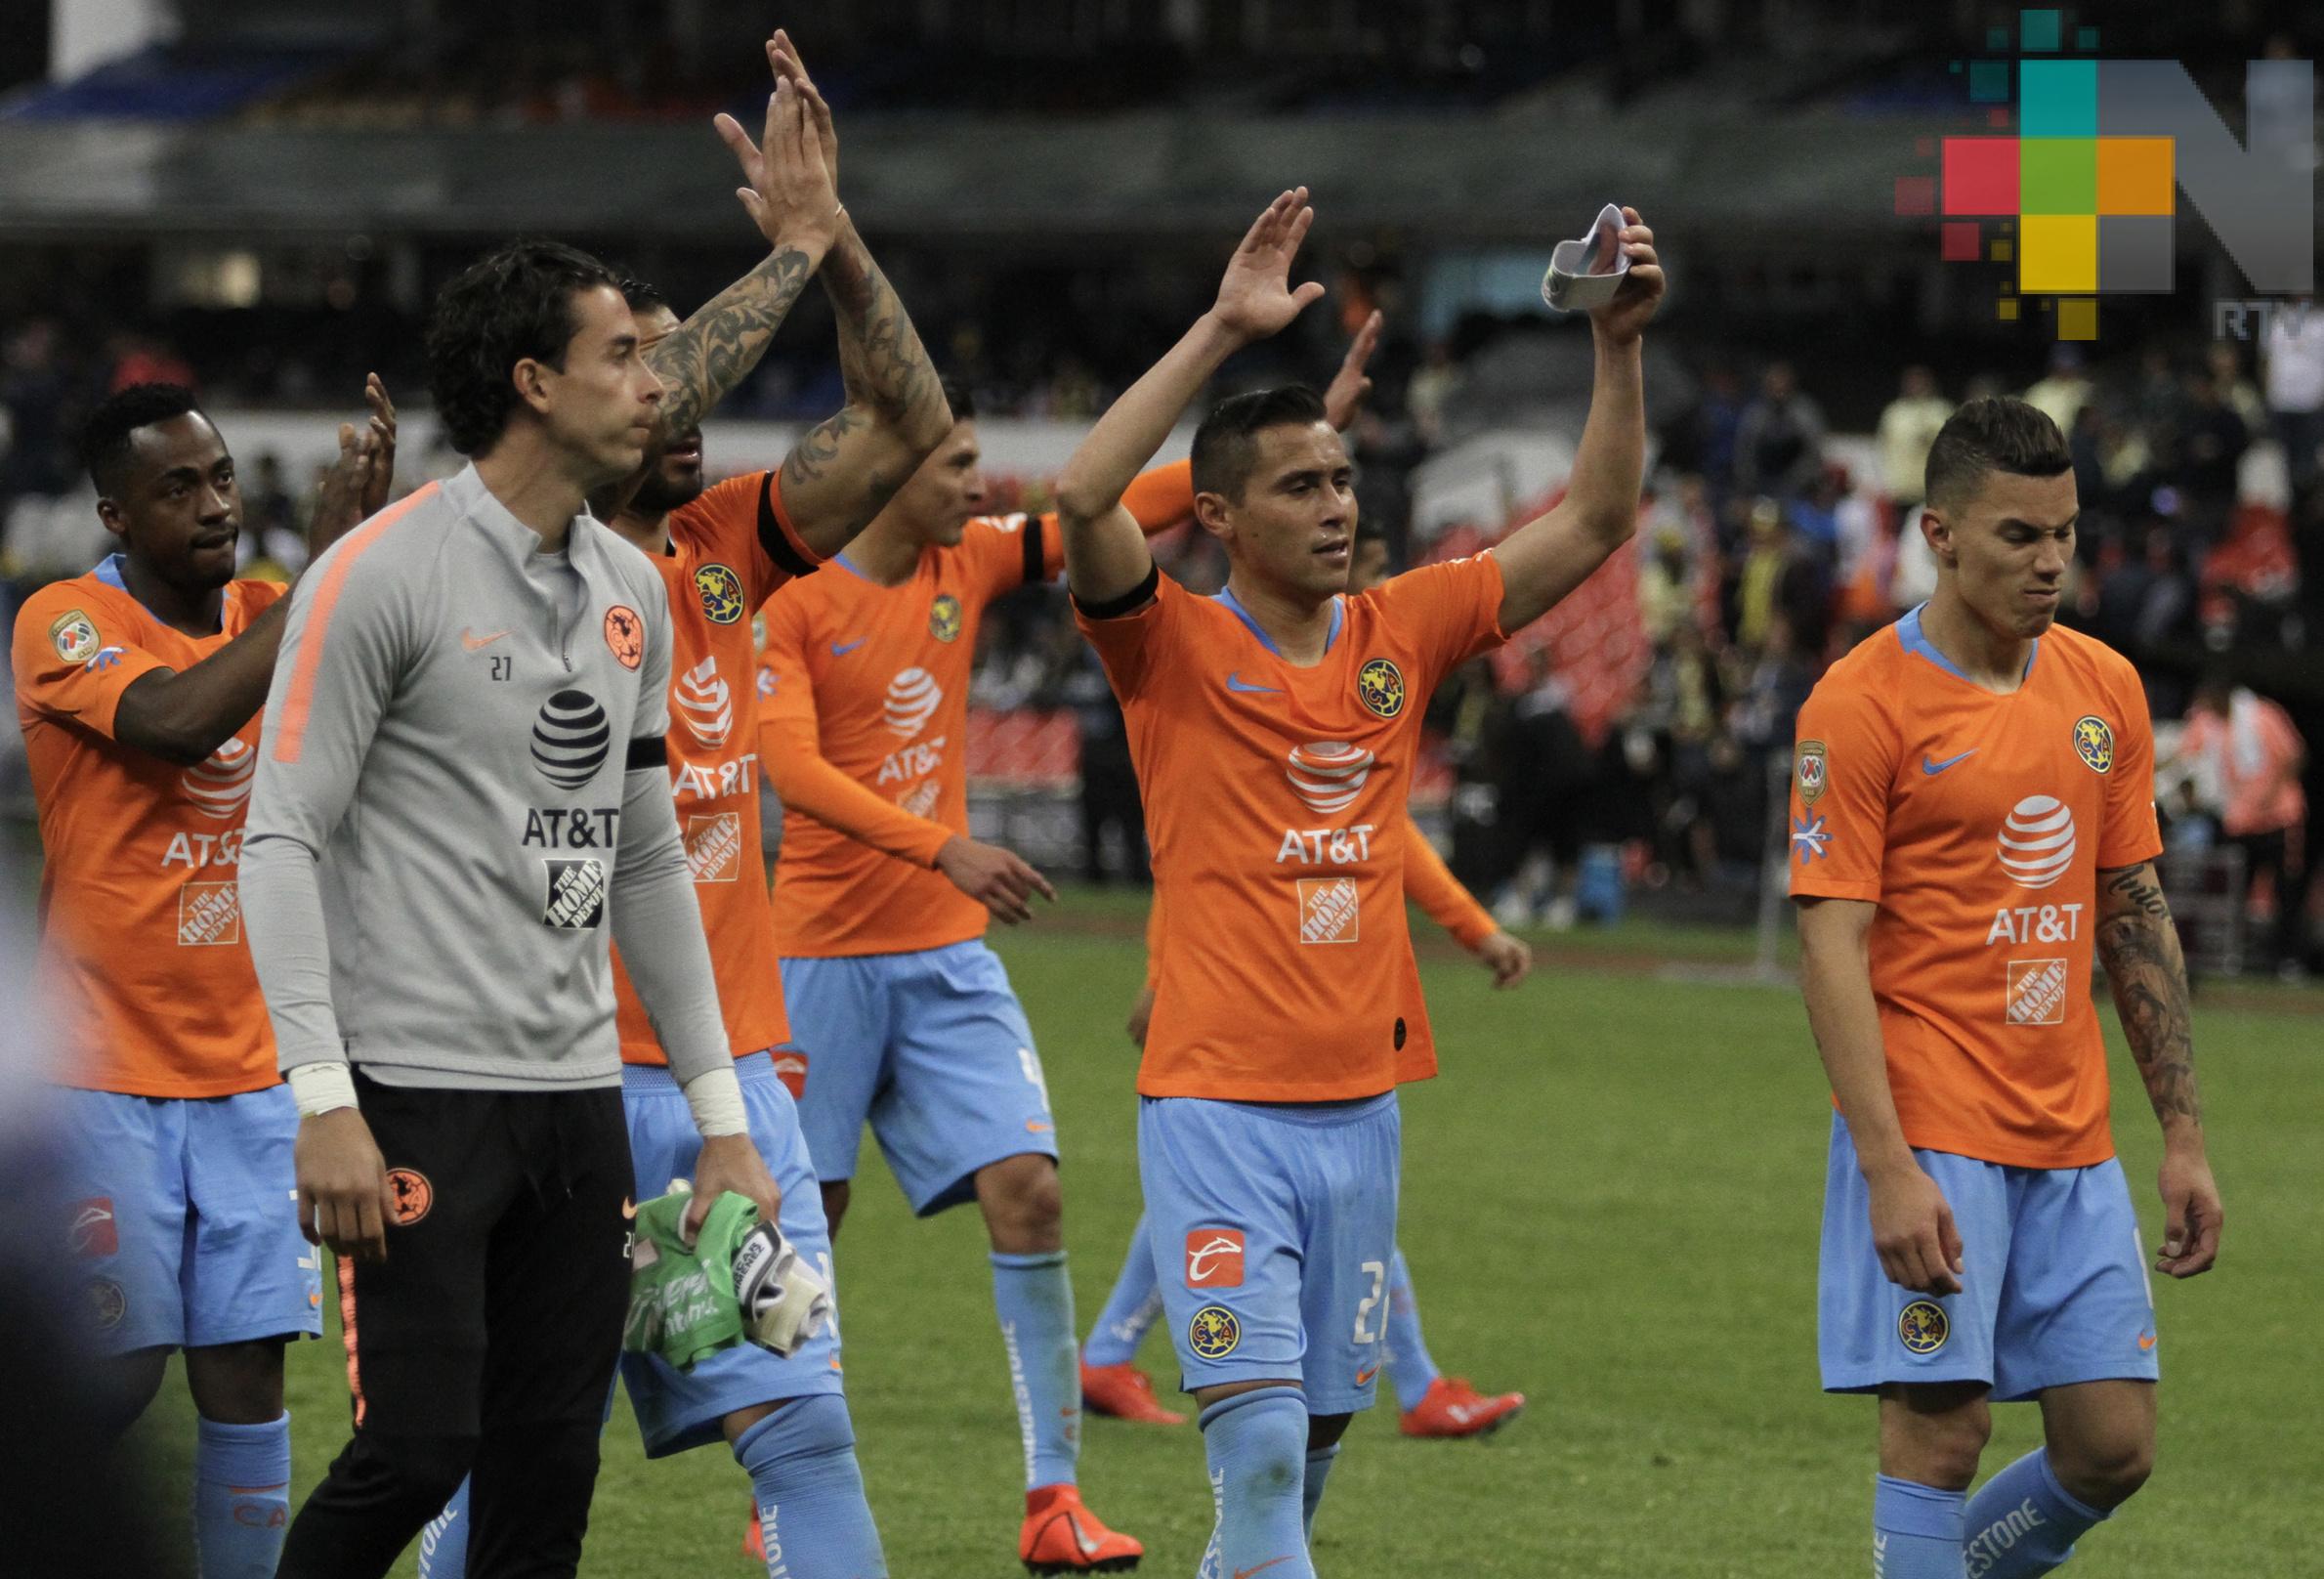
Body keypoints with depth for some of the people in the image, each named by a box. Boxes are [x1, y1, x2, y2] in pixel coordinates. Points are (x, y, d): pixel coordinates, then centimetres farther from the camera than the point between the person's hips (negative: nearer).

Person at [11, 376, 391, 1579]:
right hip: (108, 1078, -5)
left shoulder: (270, 618, 9)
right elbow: (176, 717, -27)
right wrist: (325, 569, -24)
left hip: (250, 1073, 5)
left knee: (246, 1378, 0)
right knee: (116, 1374, -7)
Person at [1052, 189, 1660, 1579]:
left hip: (1360, 1101, 5)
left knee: (1317, 1434, 11)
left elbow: (1597, 522, 8)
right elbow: (1085, 497, -22)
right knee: (1261, 1435, -16)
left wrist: (1620, 347, -5)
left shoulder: (1401, 633, 8)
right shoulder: (1176, 649, -4)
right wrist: (1225, 331, -23)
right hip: (1219, 1102, -5)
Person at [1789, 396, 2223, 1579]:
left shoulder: (2105, 690, 10)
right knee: (1940, 1431, -7)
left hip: (2074, 1142, 6)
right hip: (1934, 1130, -6)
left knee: (2112, 1448, 3)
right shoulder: (1860, 706, -9)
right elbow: (1832, 947, -12)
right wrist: (1888, 1167, -19)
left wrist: (2183, 1136, 11)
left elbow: (2135, 915, 15)